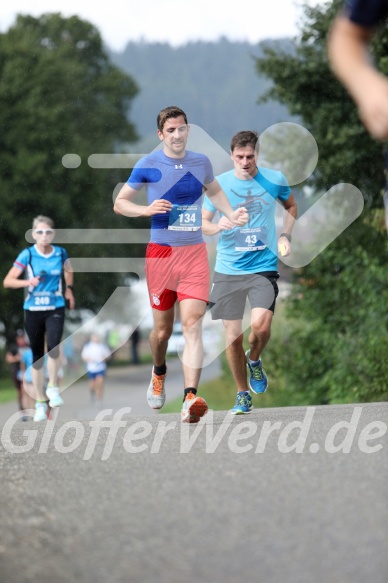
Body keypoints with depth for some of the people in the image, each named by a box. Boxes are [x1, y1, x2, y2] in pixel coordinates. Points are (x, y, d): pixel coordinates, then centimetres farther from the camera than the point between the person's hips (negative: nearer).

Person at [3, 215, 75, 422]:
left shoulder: (60, 253, 0)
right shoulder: (27, 255, -7)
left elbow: (68, 269, 24)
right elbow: (7, 281, -9)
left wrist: (69, 288, 15)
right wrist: (28, 282, -23)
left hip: (55, 309, 0)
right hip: (33, 310, 0)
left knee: (53, 346, -24)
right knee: (37, 356, 6)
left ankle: (53, 388, -2)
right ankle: (40, 403, 17)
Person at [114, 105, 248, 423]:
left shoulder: (201, 162, 7)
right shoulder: (148, 164, -3)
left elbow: (214, 190, 28)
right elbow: (119, 203, 2)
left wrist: (231, 213, 10)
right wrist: (147, 210, -16)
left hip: (195, 251, 1)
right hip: (161, 252, -1)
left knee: (193, 323, -16)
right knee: (163, 329, 7)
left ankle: (191, 398, -25)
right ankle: (159, 374, 41)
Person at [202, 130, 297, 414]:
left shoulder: (275, 179, 0)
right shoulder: (219, 183, -2)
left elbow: (291, 205, 20)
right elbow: (202, 222, 4)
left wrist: (286, 236, 5)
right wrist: (217, 226, -19)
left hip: (264, 266, -1)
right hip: (228, 270, 1)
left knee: (260, 326, -21)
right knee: (233, 336, 1)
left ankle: (254, 360, 13)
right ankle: (243, 394, 20)